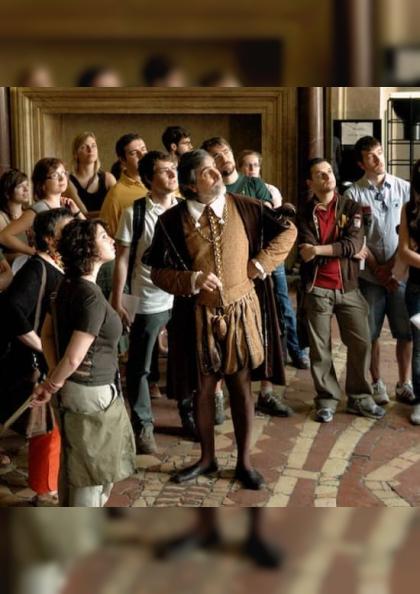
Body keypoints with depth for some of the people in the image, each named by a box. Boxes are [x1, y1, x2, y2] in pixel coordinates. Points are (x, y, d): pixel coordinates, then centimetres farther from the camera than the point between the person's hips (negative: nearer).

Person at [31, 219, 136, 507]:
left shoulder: (69, 286, 3)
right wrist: (51, 387, -8)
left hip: (75, 387, 9)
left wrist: (54, 381, 7)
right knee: (92, 466, 7)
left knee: (74, 460, 22)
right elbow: (74, 357, -24)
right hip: (93, 393, -9)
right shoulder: (92, 297, -25)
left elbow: (47, 334, 10)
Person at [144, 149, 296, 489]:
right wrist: (193, 280, -20)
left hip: (240, 311, 0)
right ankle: (207, 458, 30)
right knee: (203, 388, 12)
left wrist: (259, 264, -3)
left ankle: (244, 462, 23)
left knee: (241, 386, 8)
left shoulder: (244, 208, -6)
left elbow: (288, 231, 5)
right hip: (198, 316, 0)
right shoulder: (172, 220, -7)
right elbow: (158, 272, -4)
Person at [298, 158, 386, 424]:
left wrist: (319, 249, -17)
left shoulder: (352, 208, 4)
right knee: (320, 347, 3)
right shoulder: (305, 214, 2)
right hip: (318, 289, -1)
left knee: (361, 342, 3)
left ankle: (360, 398, 18)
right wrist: (347, 252, -9)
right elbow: (307, 253, -11)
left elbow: (354, 243, -11)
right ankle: (327, 399, 17)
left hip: (348, 287, 1)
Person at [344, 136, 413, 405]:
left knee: (406, 332, 3)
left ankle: (404, 384, 17)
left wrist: (392, 265, -6)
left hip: (400, 272, 1)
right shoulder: (354, 194, 0)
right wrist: (377, 269, -8)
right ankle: (377, 384, 18)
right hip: (369, 275, -1)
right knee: (371, 333, 4)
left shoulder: (404, 188, 4)